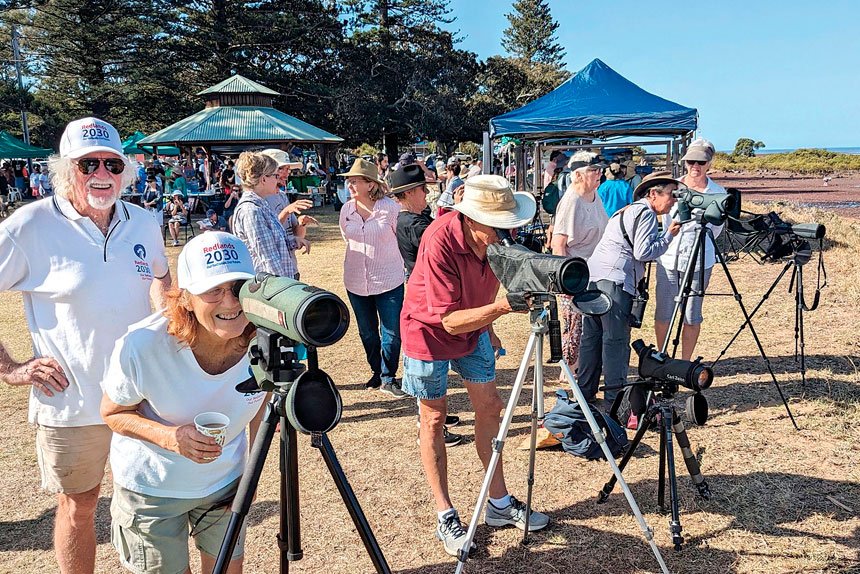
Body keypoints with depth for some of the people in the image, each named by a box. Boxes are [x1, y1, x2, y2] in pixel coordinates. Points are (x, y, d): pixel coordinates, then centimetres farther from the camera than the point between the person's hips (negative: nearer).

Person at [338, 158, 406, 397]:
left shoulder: (390, 208, -14)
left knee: (392, 332, 2)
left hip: (388, 281, -4)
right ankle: (377, 372, 34)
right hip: (356, 282, 4)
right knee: (367, 332, 16)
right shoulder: (346, 210, -1)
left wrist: (383, 259, 5)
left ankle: (388, 378, 18)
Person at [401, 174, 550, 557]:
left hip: (473, 325, 6)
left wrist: (489, 328, 15)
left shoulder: (497, 238, -16)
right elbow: (450, 320, -34)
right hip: (429, 330, -6)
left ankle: (499, 503, 21)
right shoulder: (440, 241, -35)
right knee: (434, 418, 2)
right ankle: (445, 516, 15)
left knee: (489, 407, 7)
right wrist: (499, 307, -47)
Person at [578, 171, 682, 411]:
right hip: (614, 281, -10)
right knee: (616, 341, -7)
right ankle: (614, 403, -5)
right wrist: (669, 235, 0)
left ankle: (585, 395, 18)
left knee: (591, 336, 11)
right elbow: (643, 252, -11)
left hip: (593, 277, 10)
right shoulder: (645, 212, -4)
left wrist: (664, 234, 18)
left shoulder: (628, 210, 25)